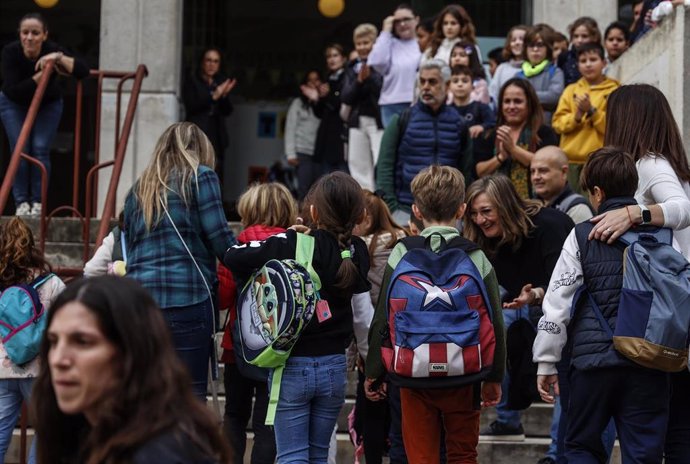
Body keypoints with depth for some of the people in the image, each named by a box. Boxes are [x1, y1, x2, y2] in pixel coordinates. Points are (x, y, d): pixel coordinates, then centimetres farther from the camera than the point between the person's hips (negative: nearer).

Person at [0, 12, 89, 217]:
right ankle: (21, 202, 0)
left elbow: (83, 71, -39)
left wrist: (59, 58, -51)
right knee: (20, 150, -9)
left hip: (48, 104, 0)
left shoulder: (51, 50, -31)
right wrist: (41, 75, -40)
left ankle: (38, 202, -1)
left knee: (40, 149, -11)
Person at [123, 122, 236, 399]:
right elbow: (220, 239, -2)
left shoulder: (139, 189, 21)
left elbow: (129, 244, 20)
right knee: (191, 395, -5)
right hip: (186, 299, -5)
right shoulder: (200, 177, 4)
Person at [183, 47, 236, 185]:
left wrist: (224, 95, -12)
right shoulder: (192, 82, 3)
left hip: (216, 136, 4)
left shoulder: (221, 82, 14)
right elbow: (191, 106, -12)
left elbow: (228, 111, 8)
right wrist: (214, 96, -19)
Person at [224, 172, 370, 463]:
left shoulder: (293, 244, -15)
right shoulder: (356, 253, 0)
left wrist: (253, 278, 1)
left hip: (292, 366, -4)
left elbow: (232, 258, -15)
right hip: (334, 366, 4)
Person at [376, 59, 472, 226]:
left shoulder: (457, 124, 9)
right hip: (405, 210, -2)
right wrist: (390, 207, -9)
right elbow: (384, 167, 0)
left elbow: (466, 171, 11)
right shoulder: (401, 121, 3)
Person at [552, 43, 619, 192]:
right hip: (571, 161, 3)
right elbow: (558, 123, 6)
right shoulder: (571, 90, 14)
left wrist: (591, 110, -13)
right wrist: (577, 115, -11)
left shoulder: (614, 91, 3)